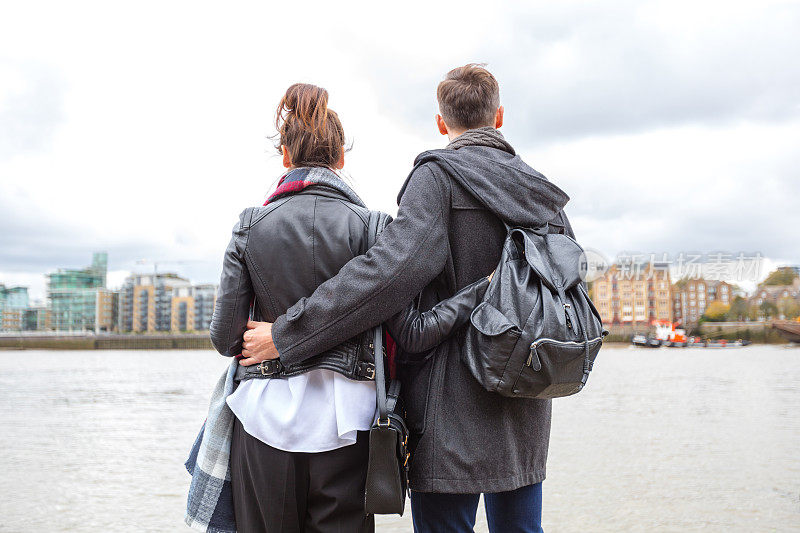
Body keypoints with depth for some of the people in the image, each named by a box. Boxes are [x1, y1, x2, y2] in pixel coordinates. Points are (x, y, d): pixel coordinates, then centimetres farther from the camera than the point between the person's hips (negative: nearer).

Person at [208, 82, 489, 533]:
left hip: (265, 416, 1)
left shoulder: (250, 225, -1)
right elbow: (411, 334, -9)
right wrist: (486, 287, -1)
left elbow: (225, 339, 0)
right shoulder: (366, 224, -5)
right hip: (343, 418, -1)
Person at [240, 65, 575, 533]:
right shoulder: (544, 192, 11)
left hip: (455, 415, -6)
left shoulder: (438, 176, -9)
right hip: (526, 417, 7)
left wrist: (286, 334, -21)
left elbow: (392, 270, -23)